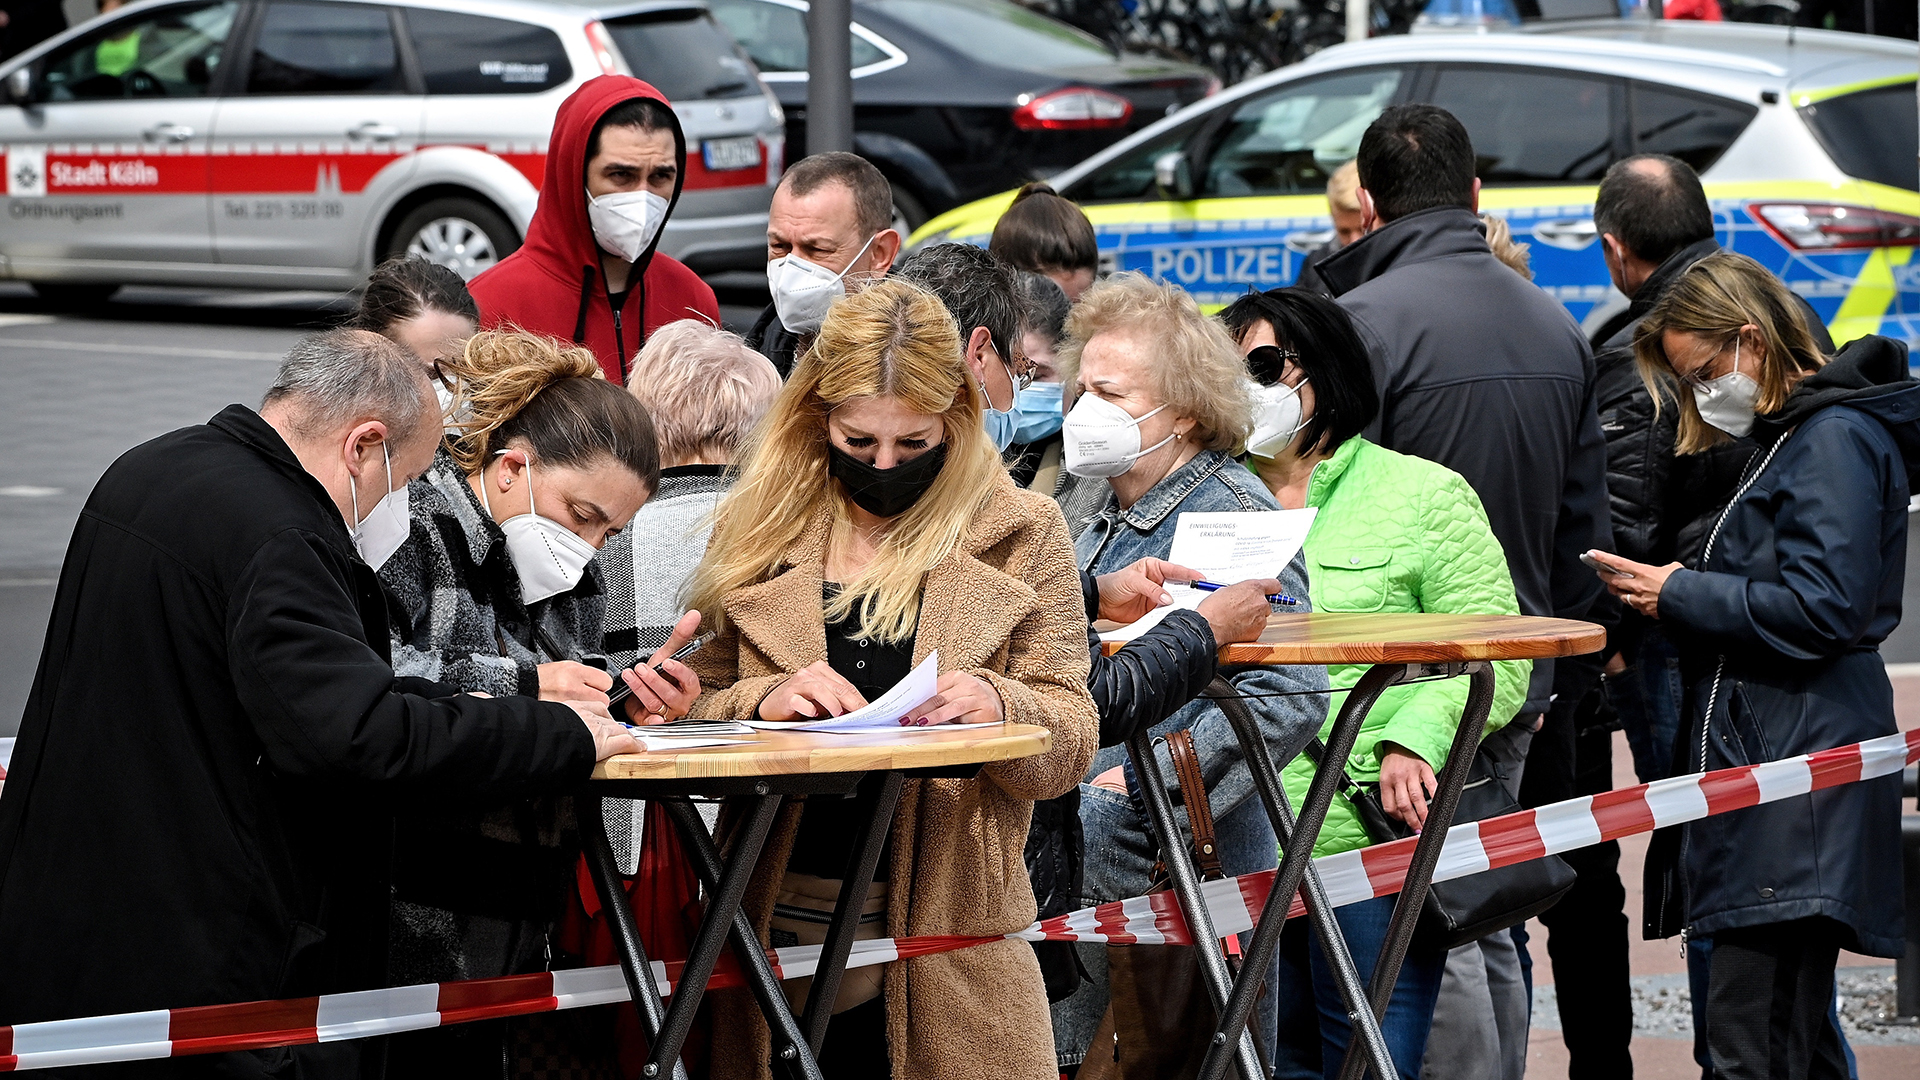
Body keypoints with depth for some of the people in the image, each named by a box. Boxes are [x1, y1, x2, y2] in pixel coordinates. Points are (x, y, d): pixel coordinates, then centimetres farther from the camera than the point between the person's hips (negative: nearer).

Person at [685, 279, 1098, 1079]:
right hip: (778, 916, 1)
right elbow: (693, 714, 7)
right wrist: (765, 702, -14)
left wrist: (999, 707, -19)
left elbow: (1072, 740, 2)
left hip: (948, 933, -1)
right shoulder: (759, 530, 8)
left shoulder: (1020, 534, 5)